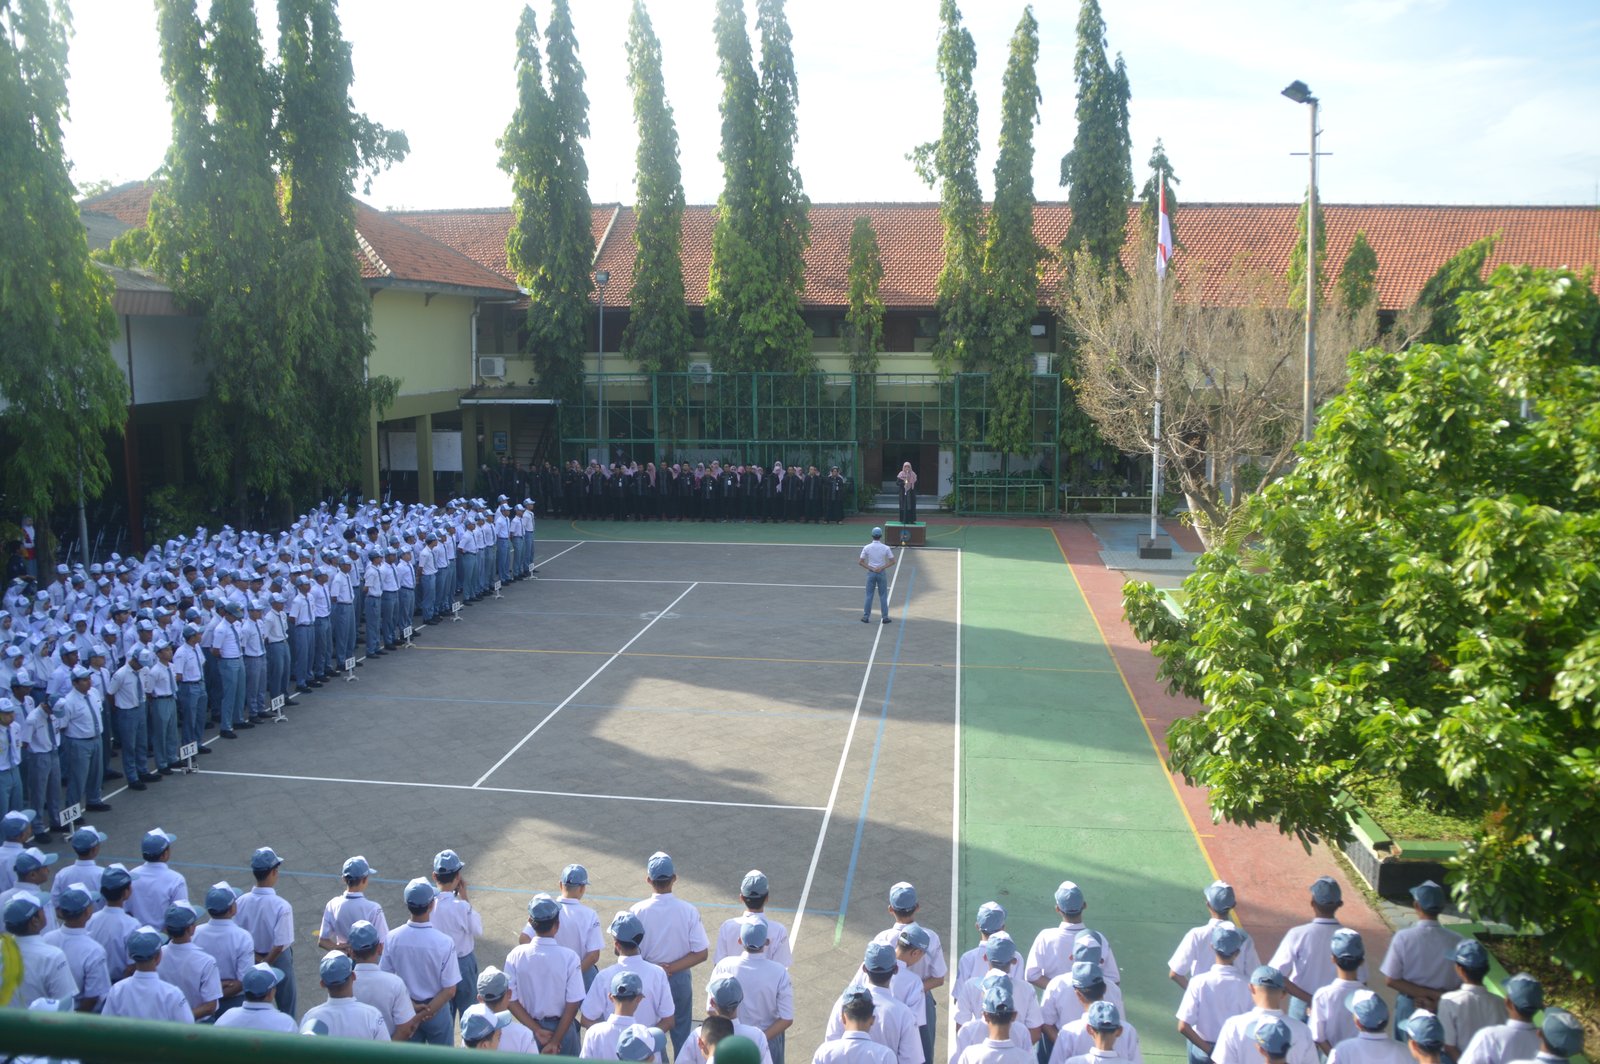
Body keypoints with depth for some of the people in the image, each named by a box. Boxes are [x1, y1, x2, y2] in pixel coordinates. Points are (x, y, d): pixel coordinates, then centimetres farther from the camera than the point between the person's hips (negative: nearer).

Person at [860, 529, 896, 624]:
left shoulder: (867, 548, -5)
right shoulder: (886, 548, -7)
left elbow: (861, 562, -5)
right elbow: (892, 561, -5)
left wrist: (871, 569, -5)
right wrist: (882, 568, -8)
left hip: (871, 573, 1)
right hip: (882, 573, -1)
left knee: (869, 596, 8)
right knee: (883, 596, 7)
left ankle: (866, 617, 11)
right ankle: (885, 617, 8)